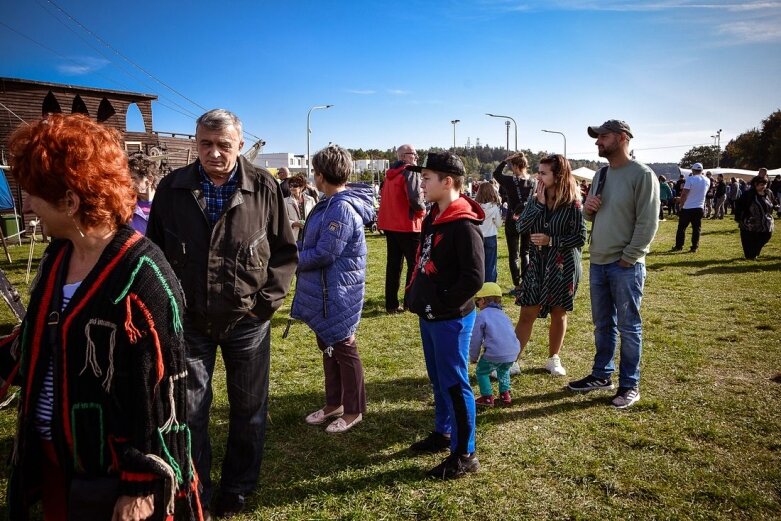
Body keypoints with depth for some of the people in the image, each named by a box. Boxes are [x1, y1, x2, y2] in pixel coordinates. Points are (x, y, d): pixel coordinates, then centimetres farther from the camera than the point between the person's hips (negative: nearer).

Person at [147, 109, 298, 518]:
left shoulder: (264, 188, -7)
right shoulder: (172, 188, -3)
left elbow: (285, 251, 0)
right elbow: (154, 251, 6)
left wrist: (267, 300, -7)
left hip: (246, 321, 0)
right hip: (188, 321, 1)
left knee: (248, 409, 14)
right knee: (188, 411, 11)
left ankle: (237, 488, 37)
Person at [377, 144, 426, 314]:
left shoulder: (390, 174, 13)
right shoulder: (410, 172, -13)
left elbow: (383, 197, 19)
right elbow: (415, 199, -25)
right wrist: (423, 209, -6)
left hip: (390, 225, 8)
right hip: (408, 225, -8)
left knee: (393, 264, 12)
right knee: (415, 264, 4)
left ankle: (391, 304, 15)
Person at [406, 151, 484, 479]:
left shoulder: (464, 226, -21)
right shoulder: (432, 218, 8)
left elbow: (474, 278, -25)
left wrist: (441, 303, -18)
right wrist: (417, 294, 9)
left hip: (451, 319, -9)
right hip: (429, 316, 9)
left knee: (454, 384, 1)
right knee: (438, 380, 21)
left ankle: (465, 455, 14)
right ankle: (442, 433, 38)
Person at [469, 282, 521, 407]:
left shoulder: (482, 315, 1)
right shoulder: (503, 314, 21)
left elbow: (476, 339, 0)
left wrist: (473, 357, 14)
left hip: (494, 355, -6)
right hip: (513, 353, 6)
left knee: (481, 372, 15)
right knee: (504, 370, 34)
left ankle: (487, 397, 11)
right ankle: (505, 394, 33)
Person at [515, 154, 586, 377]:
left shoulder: (572, 203, -10)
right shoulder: (536, 199, 2)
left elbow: (580, 237, -11)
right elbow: (521, 227, -9)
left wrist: (551, 240, -18)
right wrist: (539, 203, -15)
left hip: (564, 266, -2)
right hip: (538, 263, 3)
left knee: (558, 313, 12)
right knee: (527, 313, 2)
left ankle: (553, 359, 29)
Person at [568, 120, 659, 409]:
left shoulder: (642, 174, -11)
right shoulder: (601, 174, 12)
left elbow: (648, 222, -14)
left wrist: (628, 258, -16)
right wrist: (587, 208, -3)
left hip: (626, 266, -7)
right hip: (598, 263, 7)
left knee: (629, 328, 4)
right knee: (602, 324, 17)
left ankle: (630, 385, 16)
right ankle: (601, 375, 30)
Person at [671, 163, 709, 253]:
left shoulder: (690, 179, -12)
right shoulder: (707, 181, 6)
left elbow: (684, 194, -16)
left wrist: (681, 205, -5)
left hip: (687, 208, -4)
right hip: (699, 208, 4)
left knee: (681, 228, 5)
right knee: (696, 228, 7)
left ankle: (678, 246, 7)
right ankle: (694, 247, 6)